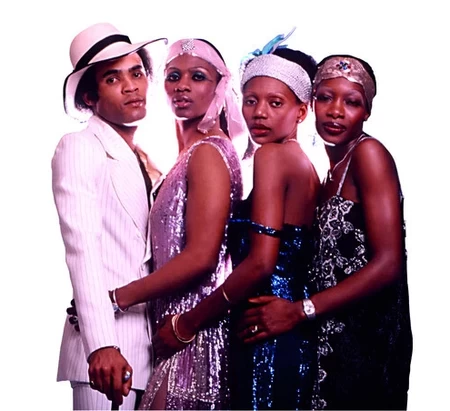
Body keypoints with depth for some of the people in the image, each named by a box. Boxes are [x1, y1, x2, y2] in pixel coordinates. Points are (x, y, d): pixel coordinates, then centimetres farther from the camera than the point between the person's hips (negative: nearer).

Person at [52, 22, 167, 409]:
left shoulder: (142, 160, 18)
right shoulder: (79, 148, -4)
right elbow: (82, 249, -16)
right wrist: (100, 344, -26)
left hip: (148, 338, 7)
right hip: (107, 344, -7)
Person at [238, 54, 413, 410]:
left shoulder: (369, 153, -9)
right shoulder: (332, 169, 14)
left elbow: (389, 264, -18)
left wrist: (300, 311, -20)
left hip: (366, 341, -7)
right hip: (332, 340, 7)